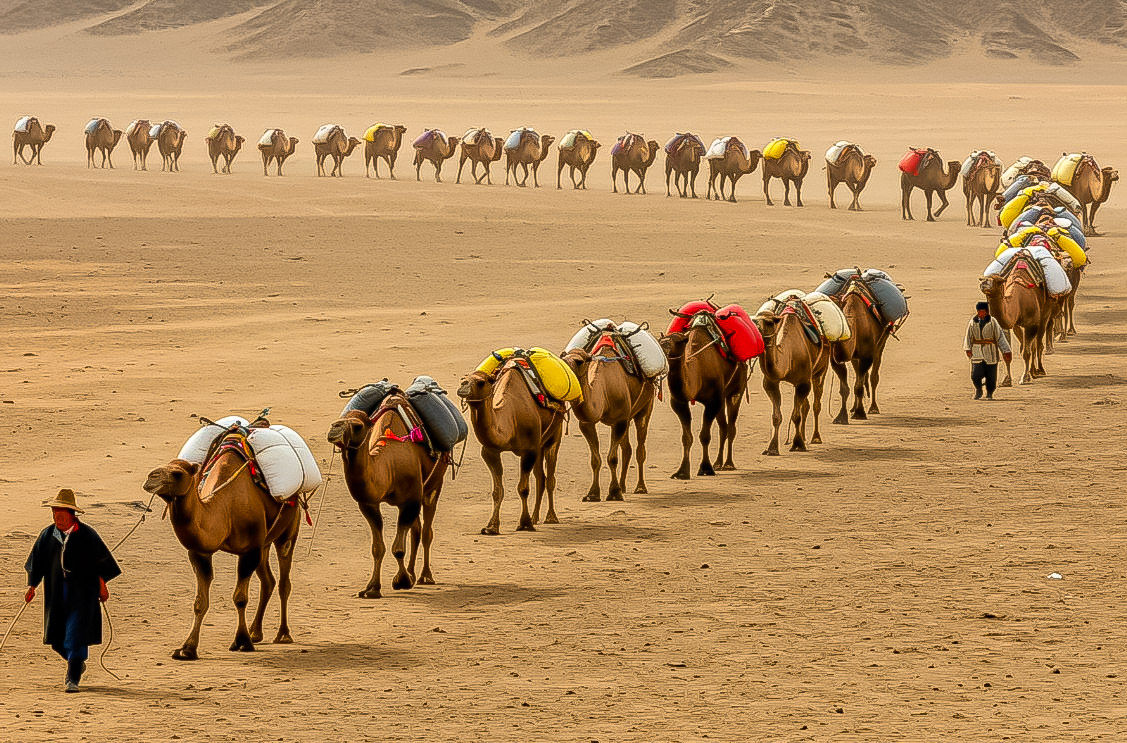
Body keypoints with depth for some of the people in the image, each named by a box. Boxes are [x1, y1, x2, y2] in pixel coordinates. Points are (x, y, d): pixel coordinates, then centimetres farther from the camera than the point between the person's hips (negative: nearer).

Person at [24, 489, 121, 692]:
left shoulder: (86, 534, -4)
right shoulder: (47, 535, 6)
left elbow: (100, 561, 2)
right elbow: (36, 562, 13)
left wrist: (102, 586, 2)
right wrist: (32, 586, 6)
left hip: (82, 592, -4)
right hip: (56, 592, 4)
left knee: (75, 635, -12)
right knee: (57, 637, 7)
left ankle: (72, 679, -10)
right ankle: (78, 663, 35)